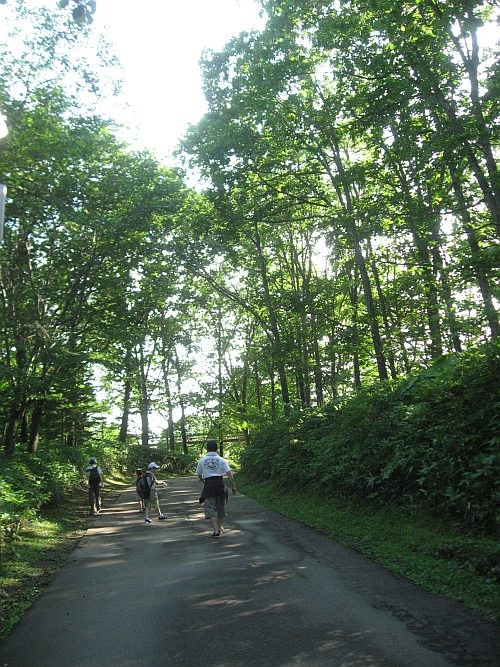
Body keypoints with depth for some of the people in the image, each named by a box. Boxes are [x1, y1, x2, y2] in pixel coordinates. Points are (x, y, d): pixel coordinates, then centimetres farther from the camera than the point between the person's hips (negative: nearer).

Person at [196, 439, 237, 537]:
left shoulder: (201, 461, 3)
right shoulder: (221, 460, 1)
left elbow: (199, 475, 15)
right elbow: (230, 474, -7)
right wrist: (233, 487, -3)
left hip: (208, 486, -1)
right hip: (220, 484, 1)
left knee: (211, 509, 4)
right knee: (221, 507, 19)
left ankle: (216, 530, -6)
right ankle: (220, 527, 33)